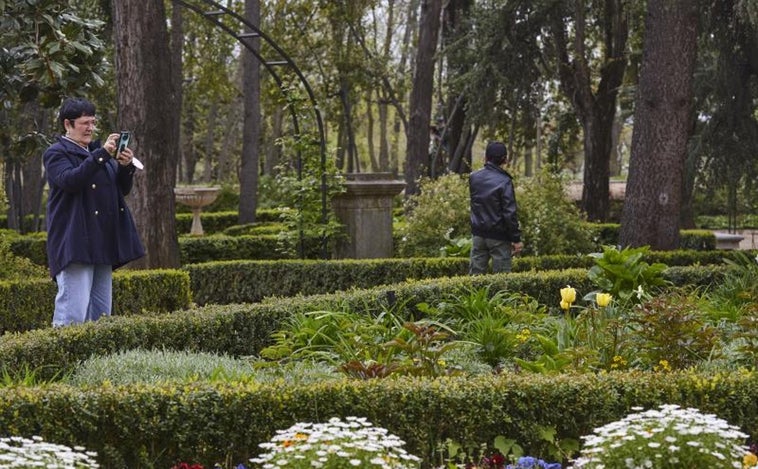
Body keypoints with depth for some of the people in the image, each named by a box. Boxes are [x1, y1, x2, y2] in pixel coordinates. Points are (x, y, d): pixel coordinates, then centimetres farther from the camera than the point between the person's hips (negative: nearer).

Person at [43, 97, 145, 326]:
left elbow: (123, 189, 17)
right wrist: (102, 154, -24)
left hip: (102, 243, 8)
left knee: (100, 313, 8)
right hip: (74, 245, -8)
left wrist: (125, 166, -4)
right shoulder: (56, 153, 0)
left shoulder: (98, 151, 21)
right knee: (73, 314, -15)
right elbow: (70, 181, -20)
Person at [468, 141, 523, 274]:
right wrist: (516, 239, -9)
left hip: (478, 234, 5)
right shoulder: (504, 182, -15)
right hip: (499, 237, -5)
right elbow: (510, 213, -16)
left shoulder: (474, 177, 2)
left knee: (475, 274, 9)